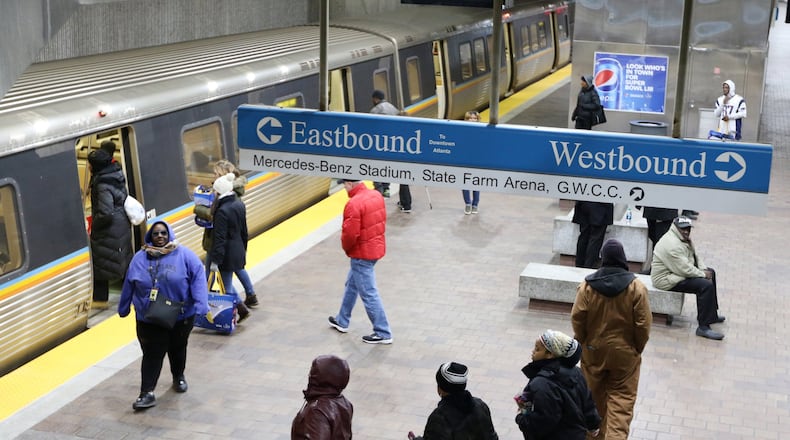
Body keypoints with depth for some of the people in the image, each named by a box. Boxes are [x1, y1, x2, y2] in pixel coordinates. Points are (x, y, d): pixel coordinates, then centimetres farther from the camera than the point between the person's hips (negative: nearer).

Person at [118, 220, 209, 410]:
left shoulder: (184, 255, -8)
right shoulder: (140, 258, 0)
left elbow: (198, 277, -15)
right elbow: (129, 285, 7)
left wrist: (200, 304, -25)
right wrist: (123, 309, 13)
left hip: (181, 317, 0)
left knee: (178, 350, 19)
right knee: (152, 354, -4)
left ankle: (178, 377, 43)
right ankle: (147, 393, -2)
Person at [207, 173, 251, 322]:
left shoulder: (222, 211, -22)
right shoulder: (239, 205, 3)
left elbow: (220, 238, -22)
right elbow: (244, 230, 13)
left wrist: (215, 260, -17)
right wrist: (243, 250, 22)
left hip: (227, 254, -9)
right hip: (238, 251, 9)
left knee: (226, 285, 6)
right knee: (227, 283, 23)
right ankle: (241, 308, 23)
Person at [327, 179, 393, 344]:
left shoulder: (354, 204, -26)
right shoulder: (377, 195, 1)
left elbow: (350, 233, -24)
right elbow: (381, 221, 11)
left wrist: (346, 248, -4)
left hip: (361, 254, -10)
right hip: (377, 248, 10)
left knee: (368, 294, 0)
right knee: (352, 285, 25)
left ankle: (383, 334, 6)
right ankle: (342, 321, 39)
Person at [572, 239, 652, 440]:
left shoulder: (587, 285, -11)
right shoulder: (636, 287, -13)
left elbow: (577, 318, -8)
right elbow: (643, 324, -11)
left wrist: (582, 342, 8)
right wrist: (638, 348, 4)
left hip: (593, 350, 2)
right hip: (624, 352, -2)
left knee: (595, 396, 19)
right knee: (621, 398, 5)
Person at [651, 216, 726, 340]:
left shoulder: (684, 238, 8)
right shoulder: (672, 244, -27)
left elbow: (695, 256, 16)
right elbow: (685, 269, -29)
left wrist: (704, 269, -1)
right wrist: (703, 274, -15)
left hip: (677, 271, 12)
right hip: (667, 280, -12)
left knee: (711, 272, 21)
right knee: (706, 285, -24)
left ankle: (711, 315, 29)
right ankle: (703, 327, -22)